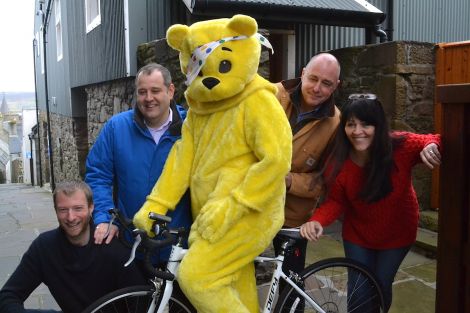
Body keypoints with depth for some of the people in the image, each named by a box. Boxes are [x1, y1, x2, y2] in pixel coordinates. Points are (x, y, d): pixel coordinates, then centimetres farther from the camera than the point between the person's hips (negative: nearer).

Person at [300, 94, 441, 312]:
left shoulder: (402, 146, -27)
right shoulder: (338, 162, -22)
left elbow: (432, 141, -12)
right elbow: (335, 201, -15)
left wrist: (432, 146, -37)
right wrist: (317, 221, -35)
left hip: (396, 233, 0)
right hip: (358, 234, 1)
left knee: (381, 284, 13)